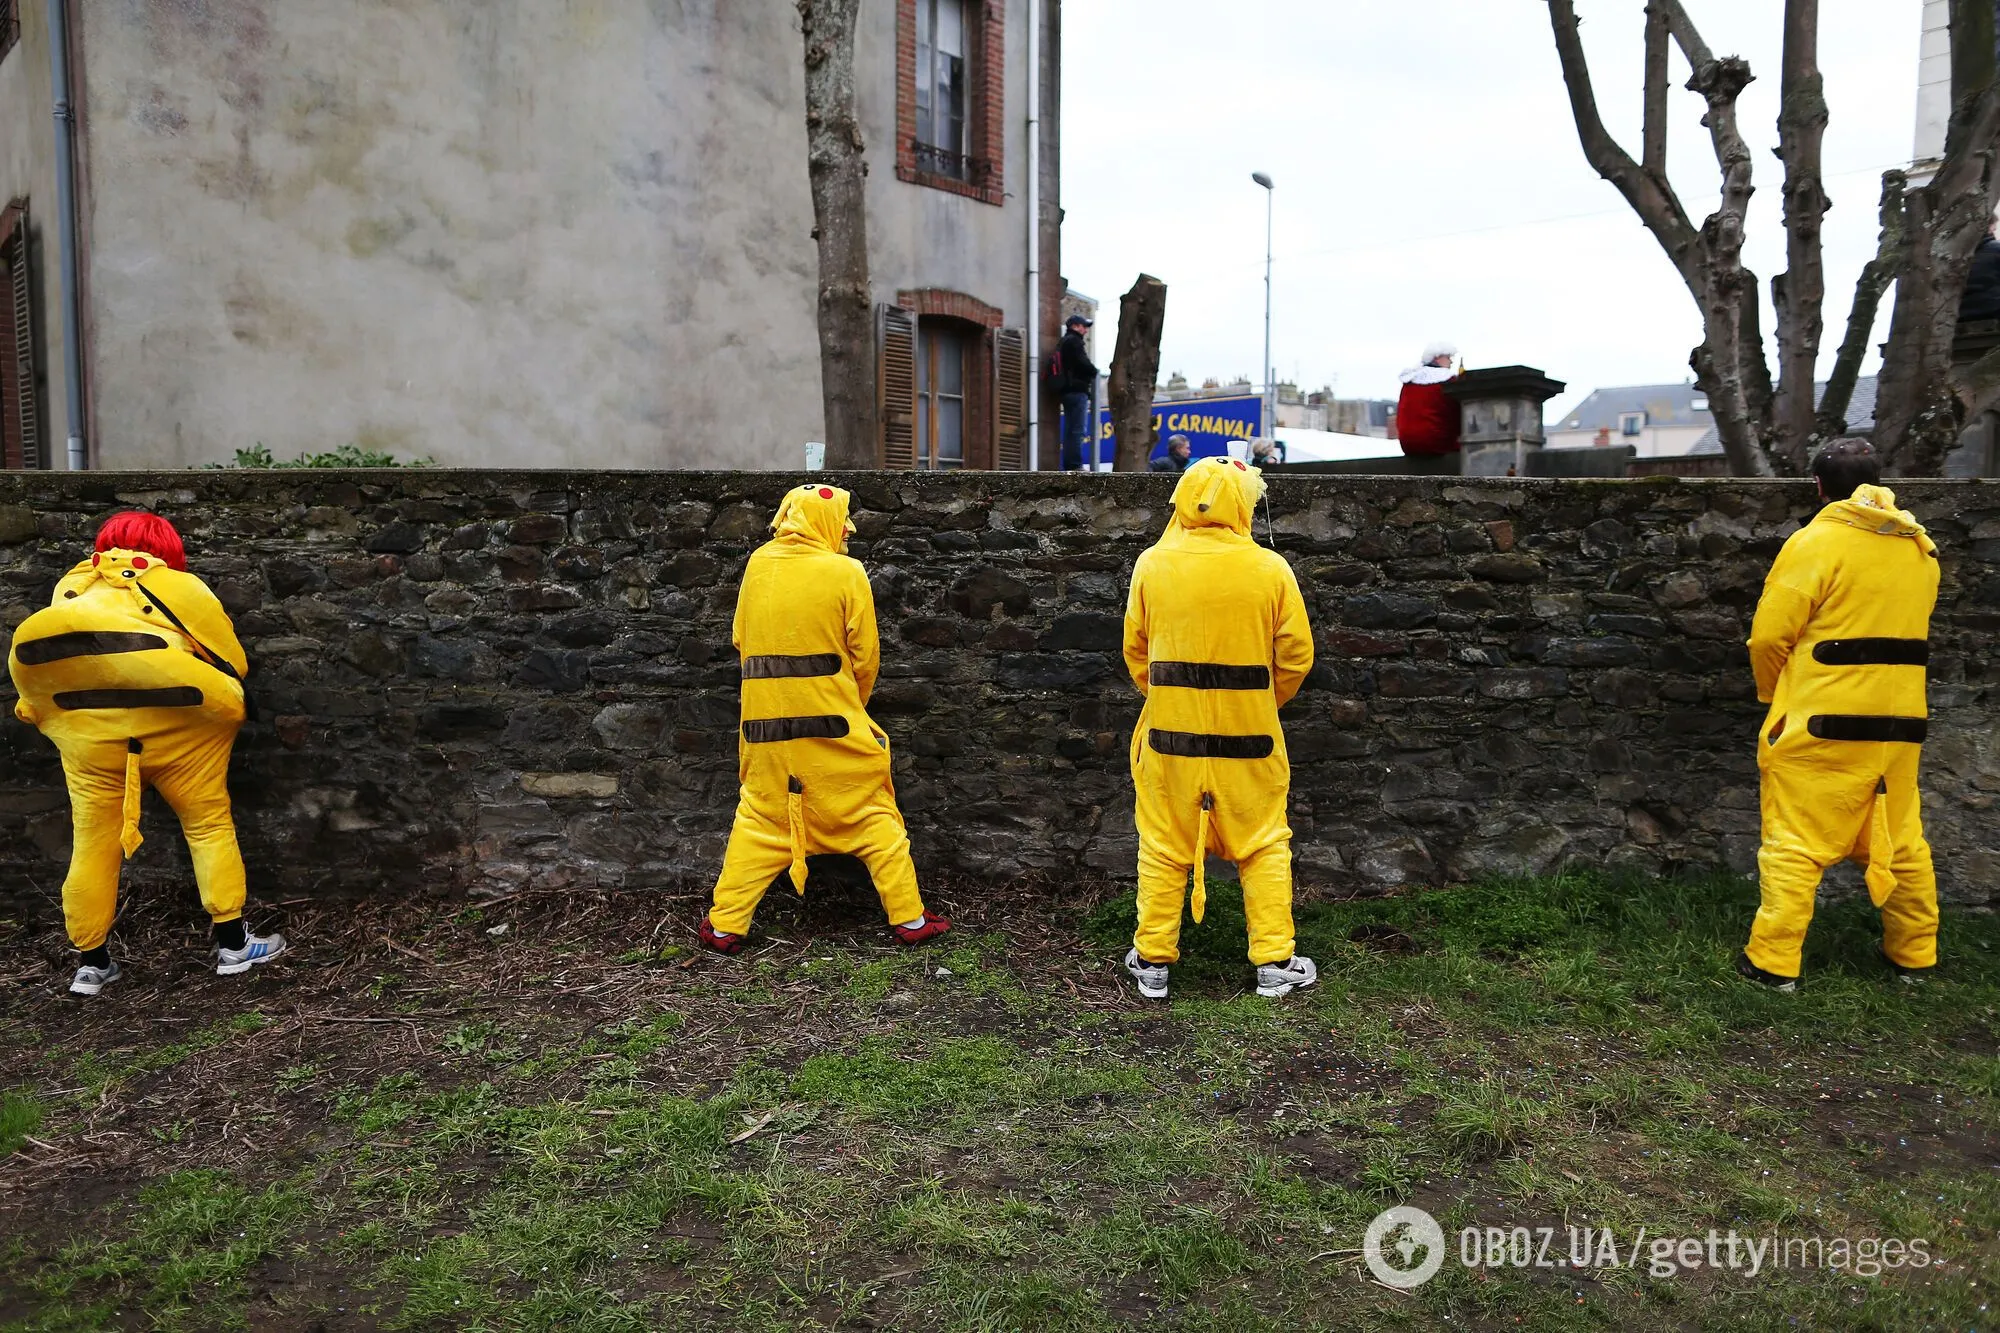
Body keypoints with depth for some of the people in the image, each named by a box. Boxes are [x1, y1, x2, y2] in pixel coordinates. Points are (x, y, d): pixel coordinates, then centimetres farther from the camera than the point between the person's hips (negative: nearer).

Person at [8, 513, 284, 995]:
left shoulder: (71, 589, 16)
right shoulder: (181, 588, 6)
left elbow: (32, 664, 12)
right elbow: (232, 662, 7)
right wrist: (222, 706, 25)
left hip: (89, 736, 3)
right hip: (178, 731, -3)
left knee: (93, 846, 11)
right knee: (209, 827, 8)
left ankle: (93, 964, 20)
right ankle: (233, 945, 10)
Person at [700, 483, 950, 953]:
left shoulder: (758, 565, 3)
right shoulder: (846, 572, -8)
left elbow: (742, 640, 10)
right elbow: (865, 657, -4)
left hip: (766, 721, 3)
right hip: (834, 723, -3)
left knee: (758, 820, 15)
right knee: (874, 818, 9)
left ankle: (724, 926, 16)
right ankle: (910, 919, 14)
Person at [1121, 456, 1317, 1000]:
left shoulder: (1152, 564, -4)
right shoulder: (1271, 568, -7)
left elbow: (1135, 650, 5)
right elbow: (1296, 655, -1)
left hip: (1169, 731, 1)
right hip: (1249, 735, 0)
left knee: (1163, 848, 12)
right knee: (1263, 847, 13)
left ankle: (1152, 961, 19)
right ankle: (1274, 963, 18)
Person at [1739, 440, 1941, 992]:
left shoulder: (1817, 541, -11)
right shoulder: (1920, 545, 10)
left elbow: (1769, 636, -11)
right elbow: (1908, 629, 15)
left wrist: (1776, 695, 7)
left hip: (1821, 724, -6)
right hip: (1900, 720, 6)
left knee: (1794, 844, -1)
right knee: (1902, 842, 18)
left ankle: (1773, 962, 1)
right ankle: (1914, 956, 29)